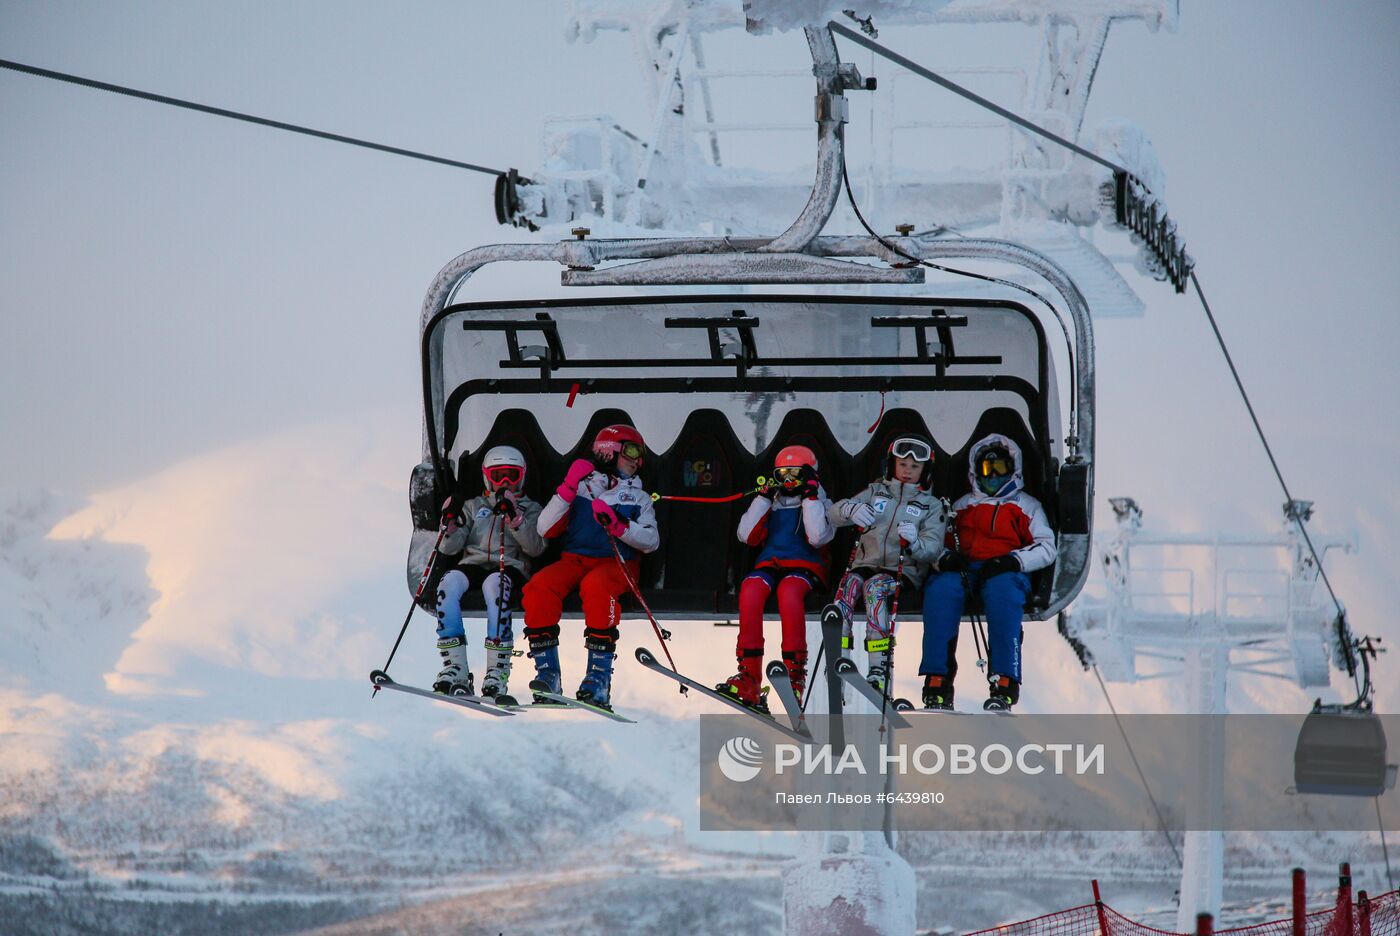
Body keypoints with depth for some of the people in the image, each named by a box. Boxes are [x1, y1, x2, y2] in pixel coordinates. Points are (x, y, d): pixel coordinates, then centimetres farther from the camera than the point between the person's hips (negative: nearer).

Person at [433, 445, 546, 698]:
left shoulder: (529, 508, 21)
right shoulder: (473, 506, 26)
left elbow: (536, 547, 1)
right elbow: (449, 548, 14)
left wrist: (515, 519, -12)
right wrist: (451, 521, -5)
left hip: (510, 567, -2)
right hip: (472, 564, 2)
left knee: (494, 583, -39)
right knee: (449, 582, -33)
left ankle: (498, 672, -44)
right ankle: (455, 668, -36)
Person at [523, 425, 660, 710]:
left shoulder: (638, 497, 18)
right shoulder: (580, 488, 14)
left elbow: (651, 541, 0)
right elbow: (545, 529, 2)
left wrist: (617, 524, -16)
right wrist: (568, 489, -7)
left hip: (617, 564, -1)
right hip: (574, 559, 1)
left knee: (596, 585, -37)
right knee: (539, 586, -30)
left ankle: (599, 681, -38)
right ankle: (547, 675, -26)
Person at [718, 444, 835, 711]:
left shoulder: (819, 503, 12)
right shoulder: (770, 503, 21)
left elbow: (818, 537, -8)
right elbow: (747, 535, 5)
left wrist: (809, 496, -6)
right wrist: (764, 497, 3)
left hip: (805, 566, -3)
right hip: (769, 565, 3)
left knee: (788, 589, -39)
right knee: (751, 588, -33)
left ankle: (795, 670, -36)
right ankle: (749, 676, -37)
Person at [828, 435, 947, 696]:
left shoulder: (932, 506, 14)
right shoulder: (876, 493, 20)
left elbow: (933, 548, -1)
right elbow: (833, 513, 8)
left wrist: (915, 542, -25)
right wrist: (852, 510, -17)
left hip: (904, 571, -2)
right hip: (865, 564, 2)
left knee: (875, 586, -35)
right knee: (848, 585, -32)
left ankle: (879, 670, -45)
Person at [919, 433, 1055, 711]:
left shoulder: (1027, 506, 24)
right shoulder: (962, 505, 32)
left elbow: (1046, 548, 10)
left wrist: (1014, 560, -10)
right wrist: (945, 558, -4)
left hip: (1004, 571, -2)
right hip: (963, 570, 2)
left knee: (1002, 591, -41)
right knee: (939, 589, -35)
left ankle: (1004, 687, -48)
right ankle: (937, 683, -42)